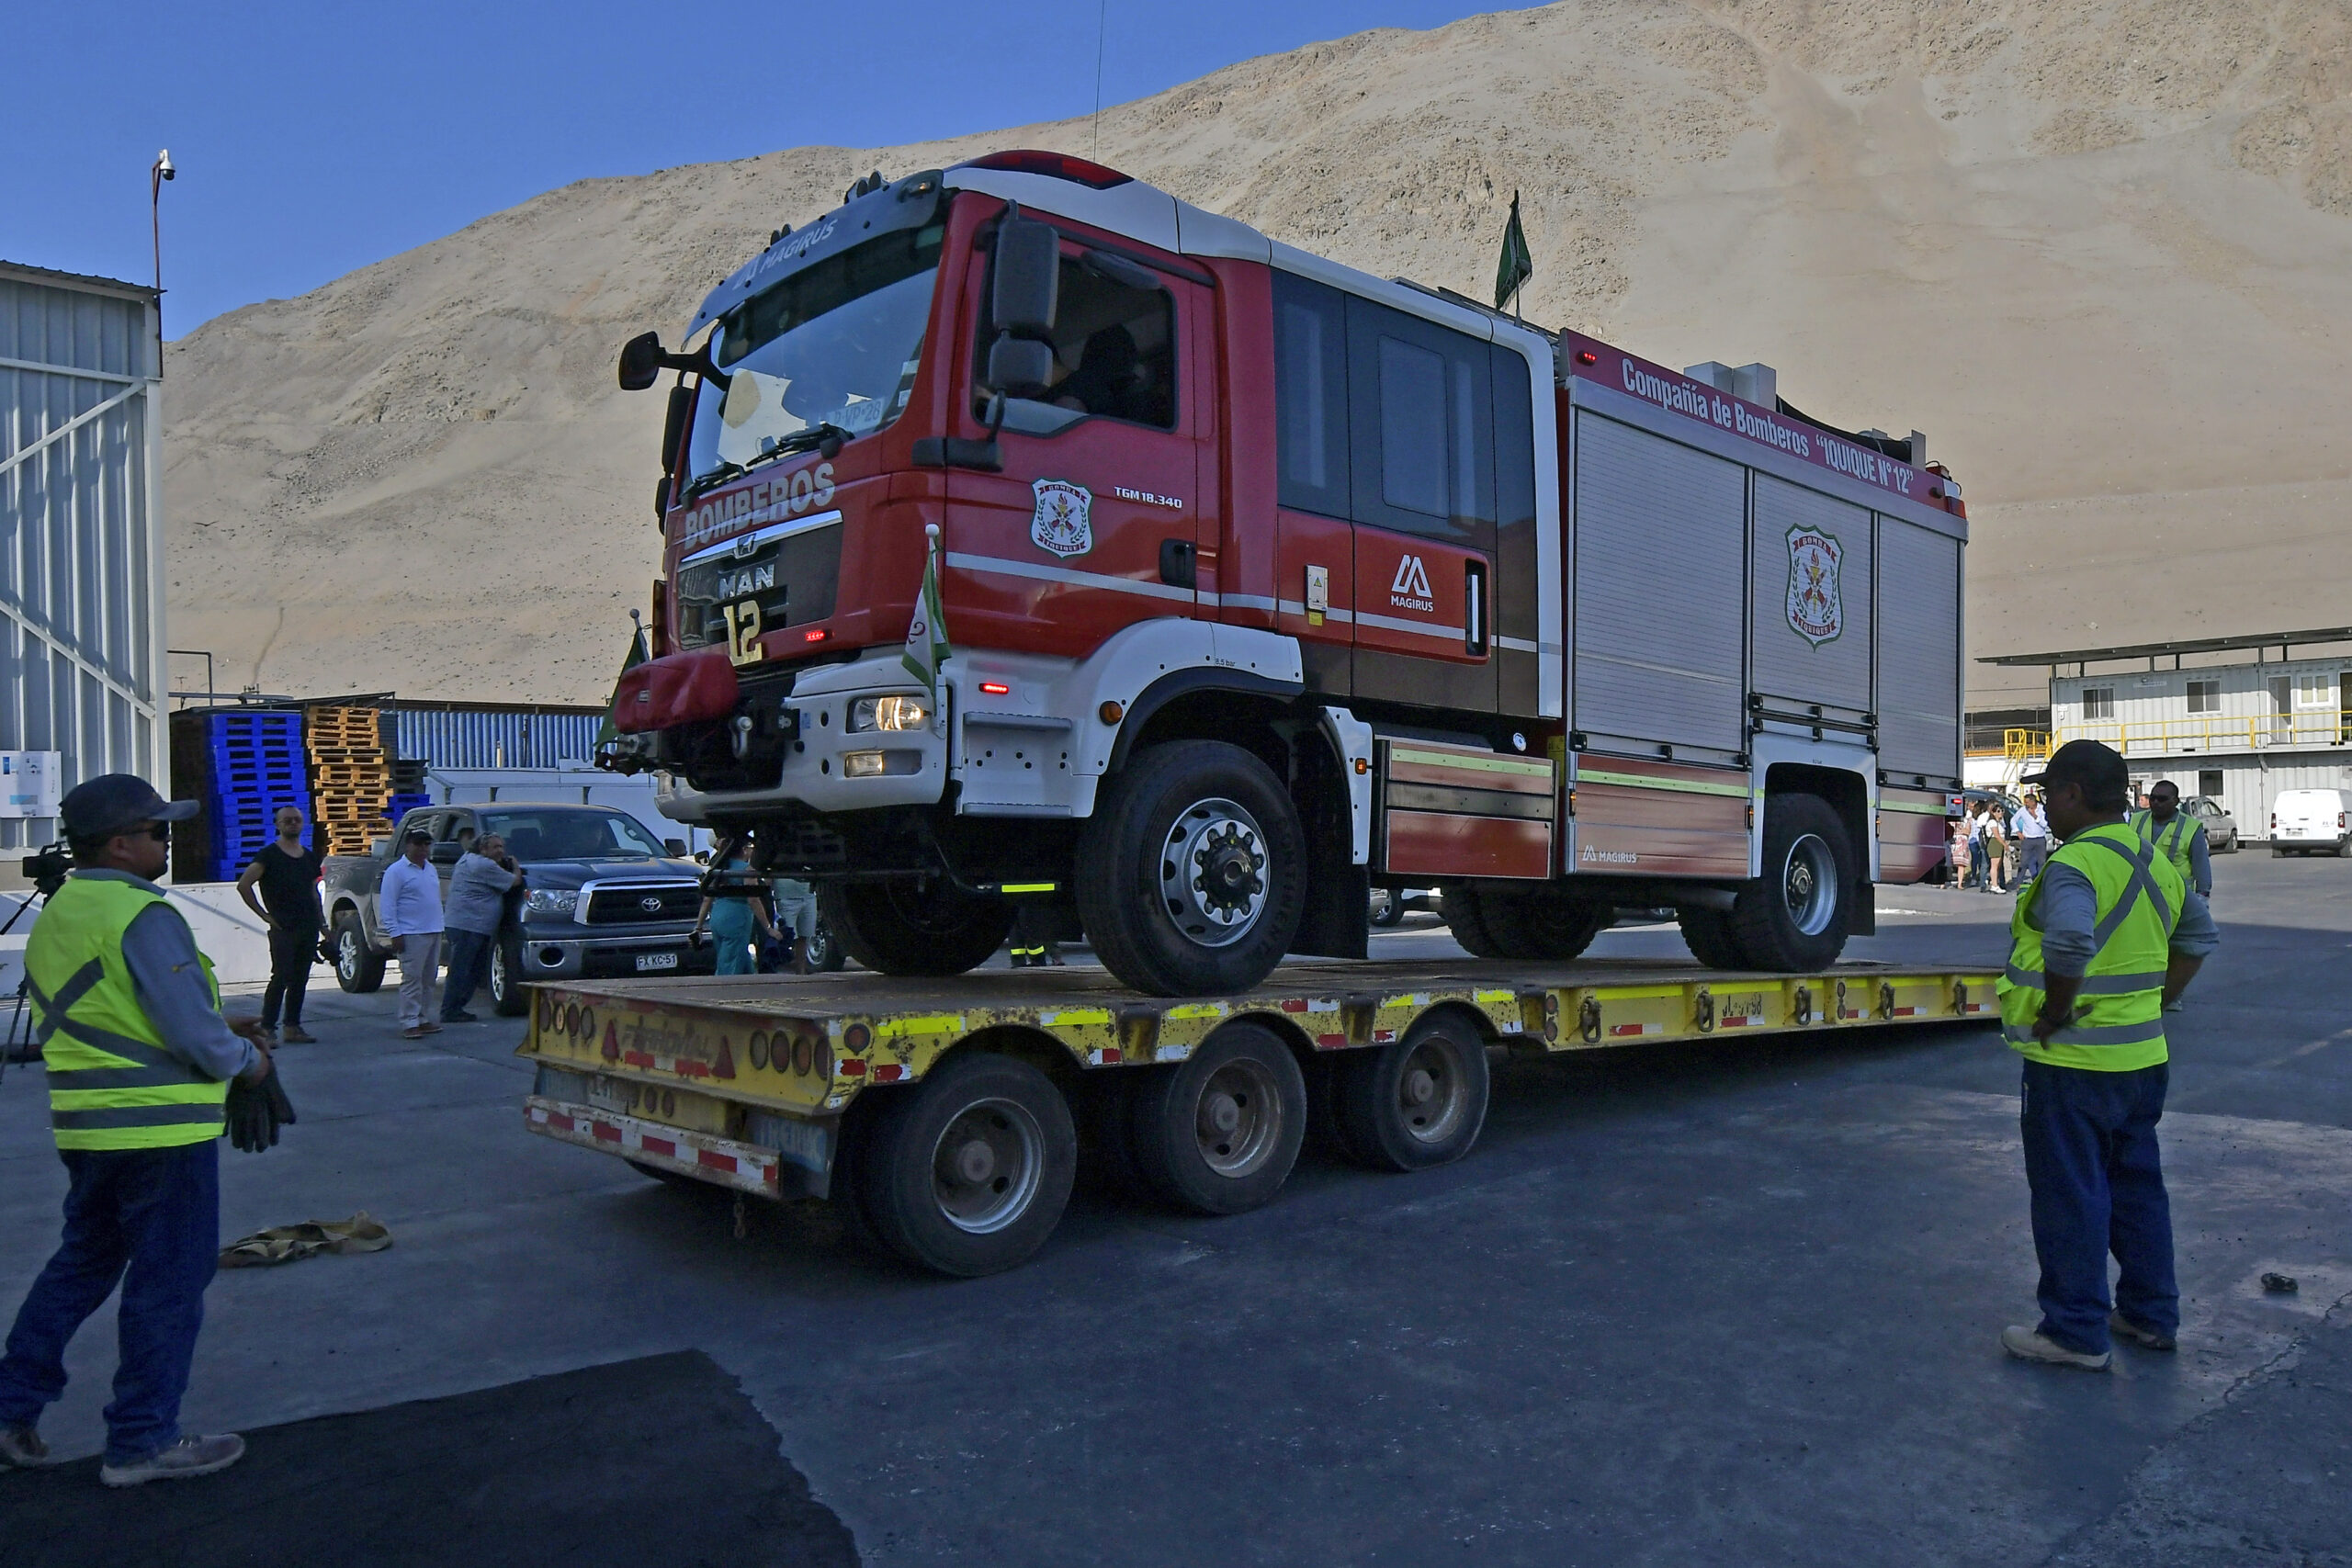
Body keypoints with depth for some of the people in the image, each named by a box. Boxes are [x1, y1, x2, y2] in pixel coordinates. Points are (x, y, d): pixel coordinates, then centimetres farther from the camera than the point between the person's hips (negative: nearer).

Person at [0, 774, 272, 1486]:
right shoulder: (143, 917, -19)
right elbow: (193, 1034, -21)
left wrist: (220, 1028, 14)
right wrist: (245, 1061, -1)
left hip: (85, 1127, 9)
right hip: (161, 1129, -9)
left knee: (82, 1264, 24)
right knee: (167, 1284, 3)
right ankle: (141, 1442, 12)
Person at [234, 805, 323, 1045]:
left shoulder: (309, 856, 16)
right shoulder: (269, 855, -3)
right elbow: (243, 885, -10)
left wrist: (319, 923, 15)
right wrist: (264, 914, -9)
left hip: (308, 926, 6)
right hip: (283, 928, -6)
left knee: (300, 980, 8)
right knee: (281, 977, -10)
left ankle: (293, 1028, 14)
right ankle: (267, 1029, -5)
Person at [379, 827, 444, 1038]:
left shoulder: (431, 870, 18)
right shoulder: (396, 871, -6)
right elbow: (387, 905, -10)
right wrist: (394, 933, -17)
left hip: (434, 933, 8)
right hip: (412, 934, -8)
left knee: (429, 979, 10)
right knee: (412, 979, -9)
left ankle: (424, 1019, 17)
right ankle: (410, 1023, -8)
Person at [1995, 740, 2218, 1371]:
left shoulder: (2074, 864, -20)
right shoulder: (2155, 863, 10)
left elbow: (2070, 945, -38)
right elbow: (2199, 935, 25)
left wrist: (2054, 1015, -23)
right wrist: (2156, 1000, 20)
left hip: (2072, 1063, -9)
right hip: (2143, 1056, 9)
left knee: (2070, 1197, 2)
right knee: (2137, 1186, 20)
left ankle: (2077, 1333, 11)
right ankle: (2151, 1313, 32)